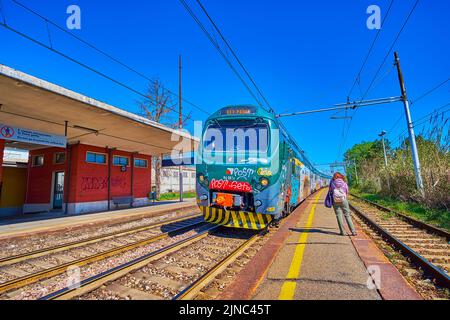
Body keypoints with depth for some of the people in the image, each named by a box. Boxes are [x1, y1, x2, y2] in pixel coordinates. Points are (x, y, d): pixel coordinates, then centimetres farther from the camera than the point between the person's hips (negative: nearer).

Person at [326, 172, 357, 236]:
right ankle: (353, 231, 5)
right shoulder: (344, 183, 7)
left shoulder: (332, 183, 5)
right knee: (347, 215, 7)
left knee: (339, 215, 4)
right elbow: (347, 193, 5)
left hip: (335, 201, 0)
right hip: (343, 200, 0)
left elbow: (330, 192, 2)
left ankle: (343, 232, 4)